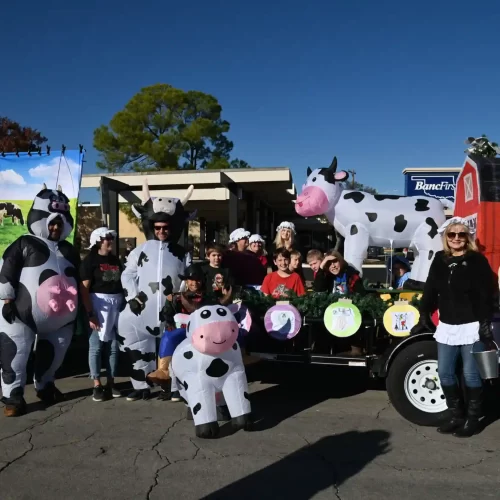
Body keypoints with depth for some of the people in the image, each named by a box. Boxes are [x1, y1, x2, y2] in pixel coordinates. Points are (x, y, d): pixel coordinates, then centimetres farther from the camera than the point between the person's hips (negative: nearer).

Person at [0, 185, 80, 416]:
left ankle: (45, 386, 36)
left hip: (59, 316, 5)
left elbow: (77, 280, 18)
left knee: (53, 352, 16)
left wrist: (76, 309, 17)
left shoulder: (69, 250, 14)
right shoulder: (24, 244, -2)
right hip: (23, 312, -5)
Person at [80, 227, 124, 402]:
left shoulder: (116, 260, 14)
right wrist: (90, 313, -16)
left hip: (117, 304, 5)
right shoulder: (90, 260, -4)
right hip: (98, 304, -5)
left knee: (114, 346, 7)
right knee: (96, 346, 0)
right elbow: (84, 288, -10)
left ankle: (111, 383, 16)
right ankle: (97, 385, 6)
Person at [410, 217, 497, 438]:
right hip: (446, 327, 5)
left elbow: (487, 295, -10)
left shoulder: (477, 260, -6)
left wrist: (486, 324, -16)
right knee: (445, 373, 10)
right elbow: (430, 291, 12)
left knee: (471, 375, 3)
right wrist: (424, 317, 10)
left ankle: (472, 419, 20)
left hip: (471, 327, -5)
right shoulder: (440, 260, 8)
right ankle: (457, 416, 26)